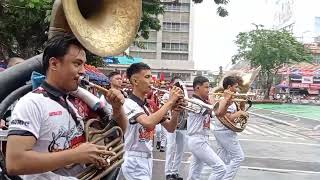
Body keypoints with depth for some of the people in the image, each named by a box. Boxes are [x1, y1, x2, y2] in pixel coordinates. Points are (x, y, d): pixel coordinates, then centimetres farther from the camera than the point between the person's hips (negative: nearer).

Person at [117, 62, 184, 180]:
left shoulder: (149, 106, 9)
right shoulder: (129, 103, -17)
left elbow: (170, 128, 10)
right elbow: (149, 123, -36)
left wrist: (176, 110, -9)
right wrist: (170, 102, -26)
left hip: (147, 160, 8)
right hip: (134, 161, -8)